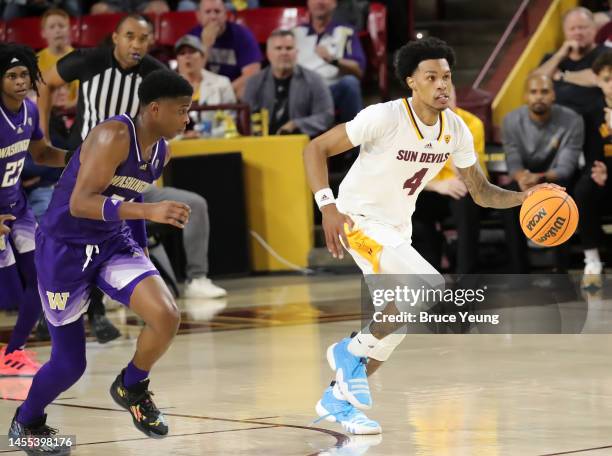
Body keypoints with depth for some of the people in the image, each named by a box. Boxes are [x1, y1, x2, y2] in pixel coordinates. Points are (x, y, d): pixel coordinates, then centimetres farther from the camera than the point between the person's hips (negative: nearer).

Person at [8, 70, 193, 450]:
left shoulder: (161, 152, 1)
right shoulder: (114, 137, -24)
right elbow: (79, 203, -32)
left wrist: (142, 249, 20)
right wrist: (148, 211, -41)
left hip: (114, 243, 6)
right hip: (64, 248, -6)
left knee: (167, 315, -19)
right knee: (70, 364, 2)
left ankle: (131, 388, 9)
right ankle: (26, 422, 32)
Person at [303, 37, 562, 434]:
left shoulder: (456, 130, -5)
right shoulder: (385, 118, -23)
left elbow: (481, 192, 6)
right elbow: (315, 149, -19)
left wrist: (524, 197, -13)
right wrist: (328, 207, -31)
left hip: (397, 228, 8)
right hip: (359, 219, -8)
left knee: (394, 325, 11)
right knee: (432, 288, -25)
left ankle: (337, 399, 28)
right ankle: (353, 352, -9)